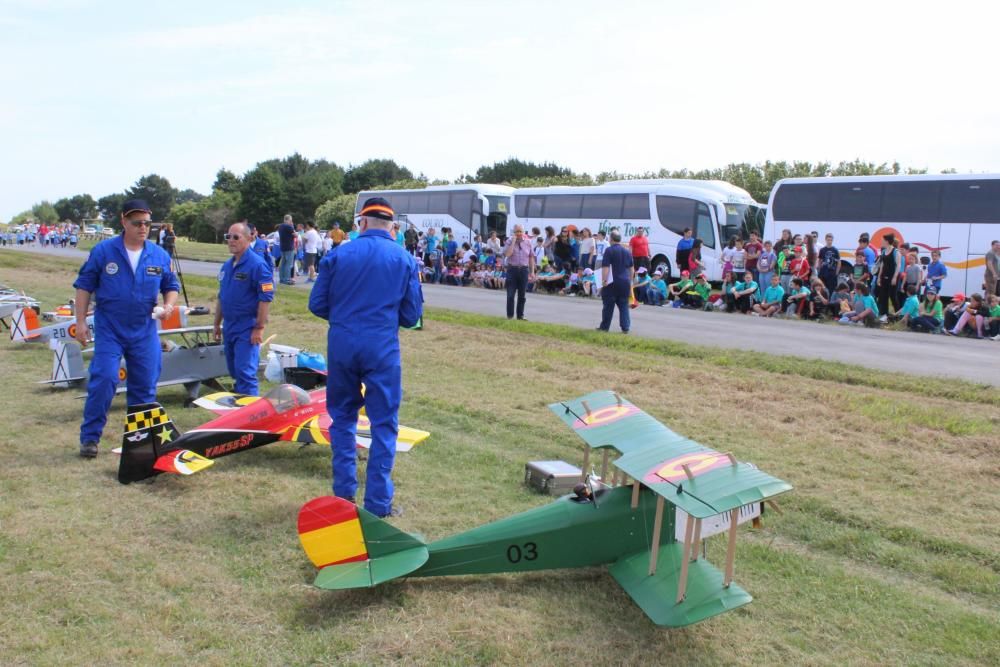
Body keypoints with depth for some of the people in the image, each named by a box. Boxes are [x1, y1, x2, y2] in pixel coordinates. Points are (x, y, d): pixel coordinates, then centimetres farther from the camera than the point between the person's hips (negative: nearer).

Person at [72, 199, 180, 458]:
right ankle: (89, 437, 2)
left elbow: (171, 286, 13)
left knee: (145, 386, 7)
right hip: (109, 330, -3)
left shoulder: (160, 255, 3)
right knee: (103, 381, -10)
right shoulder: (103, 251, -4)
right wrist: (81, 321, -4)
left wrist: (169, 305, -7)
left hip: (145, 332, 3)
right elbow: (84, 286, 1)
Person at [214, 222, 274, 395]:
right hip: (229, 326, 8)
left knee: (245, 372, -10)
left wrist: (259, 328, -20)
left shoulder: (258, 264, -12)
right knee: (234, 370, 16)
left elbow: (266, 298, -17)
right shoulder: (227, 265, 13)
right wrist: (217, 324, 20)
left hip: (248, 328, -8)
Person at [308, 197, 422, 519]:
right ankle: (378, 502, 9)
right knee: (384, 423, 7)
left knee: (342, 417, 18)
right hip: (382, 349, -1)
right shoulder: (405, 259, 0)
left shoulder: (338, 254, 1)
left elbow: (317, 304, 4)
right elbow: (412, 315, 2)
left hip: (341, 346, 2)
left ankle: (344, 493, 23)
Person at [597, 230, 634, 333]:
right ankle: (625, 328, 1)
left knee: (608, 306, 4)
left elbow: (605, 267, -16)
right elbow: (632, 269, 17)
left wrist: (604, 280, -15)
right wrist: (630, 280, 25)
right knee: (624, 306, 7)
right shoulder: (627, 251, 11)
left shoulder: (609, 250, -8)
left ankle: (605, 327, 12)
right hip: (625, 282, 5)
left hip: (612, 282, -5)